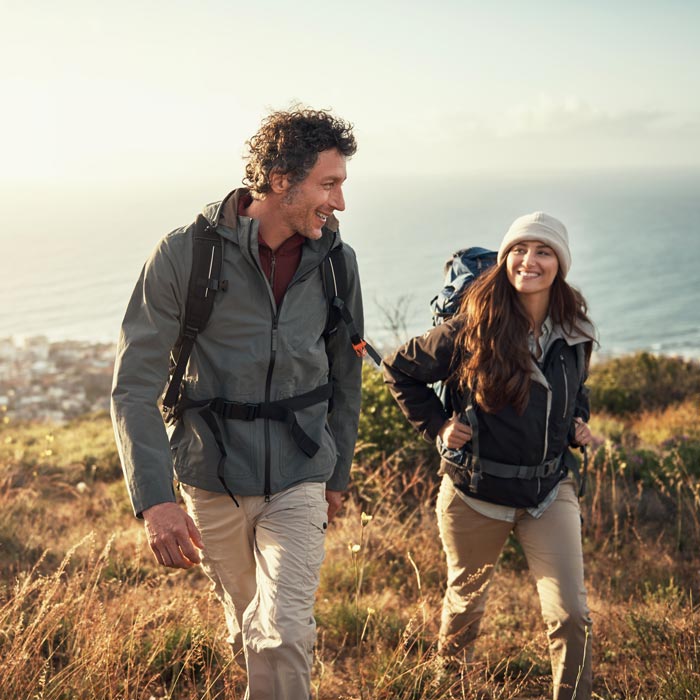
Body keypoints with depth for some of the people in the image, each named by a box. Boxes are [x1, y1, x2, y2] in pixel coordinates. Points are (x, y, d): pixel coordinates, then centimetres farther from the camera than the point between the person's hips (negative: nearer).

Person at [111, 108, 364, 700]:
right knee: (246, 631, 18)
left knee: (284, 634, -14)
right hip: (212, 482, -1)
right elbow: (135, 385, -15)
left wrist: (339, 473, 17)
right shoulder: (185, 254, -15)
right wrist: (154, 500, -25)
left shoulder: (336, 262, -4)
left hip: (298, 479, 1)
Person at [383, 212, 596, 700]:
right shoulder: (471, 330, -15)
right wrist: (436, 425, -7)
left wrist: (578, 422, 2)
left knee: (572, 614, -8)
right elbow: (400, 370, -1)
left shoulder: (575, 334, -2)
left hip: (551, 491, 2)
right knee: (467, 596, 21)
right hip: (477, 494, -2)